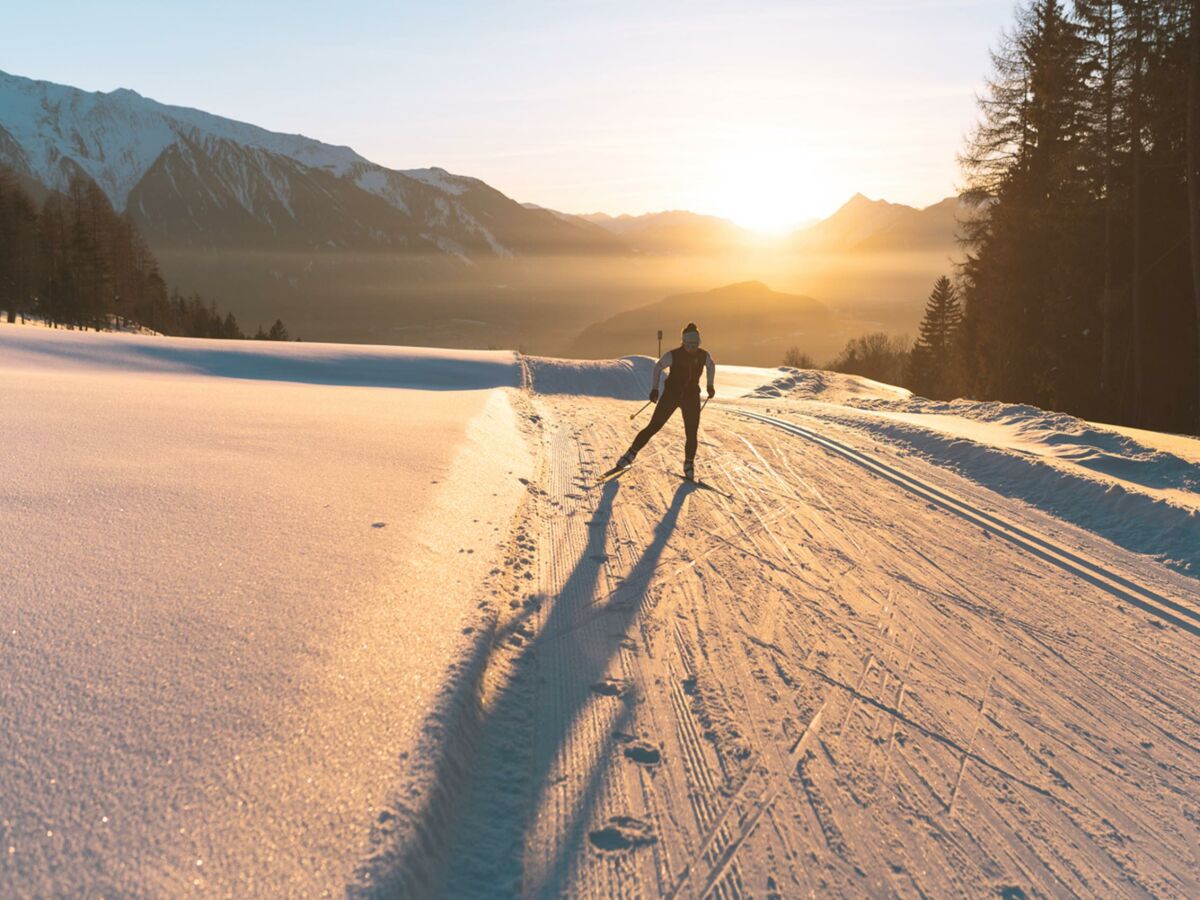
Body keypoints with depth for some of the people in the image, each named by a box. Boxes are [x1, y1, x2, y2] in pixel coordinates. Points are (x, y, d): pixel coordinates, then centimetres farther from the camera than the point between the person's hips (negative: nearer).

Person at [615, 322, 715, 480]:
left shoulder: (704, 356, -8)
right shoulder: (673, 355, -17)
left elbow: (711, 366, 15)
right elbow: (658, 367, 0)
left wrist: (710, 386, 18)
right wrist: (654, 389, -4)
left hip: (691, 398, 2)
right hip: (671, 395, -2)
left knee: (691, 434, -3)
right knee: (653, 427, -4)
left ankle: (689, 465, 20)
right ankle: (631, 454, 9)